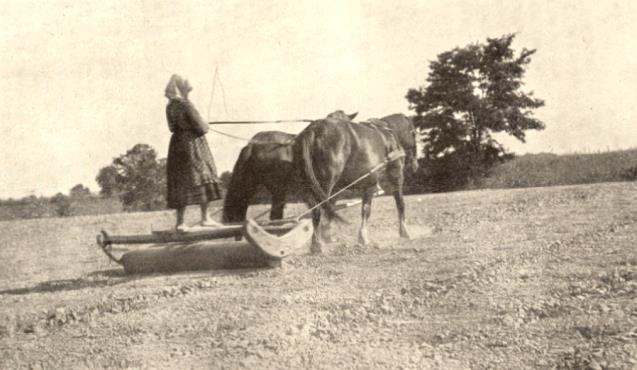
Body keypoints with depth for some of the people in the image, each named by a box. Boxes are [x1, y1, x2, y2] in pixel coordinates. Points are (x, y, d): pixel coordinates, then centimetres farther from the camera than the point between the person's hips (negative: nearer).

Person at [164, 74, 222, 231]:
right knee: (203, 179, 1)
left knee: (181, 183, 7)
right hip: (192, 144, -8)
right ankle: (205, 217, 1)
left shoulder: (170, 107, 7)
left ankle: (180, 222, 6)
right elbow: (201, 128, -17)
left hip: (177, 145, 8)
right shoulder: (186, 105, -16)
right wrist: (206, 126, 6)